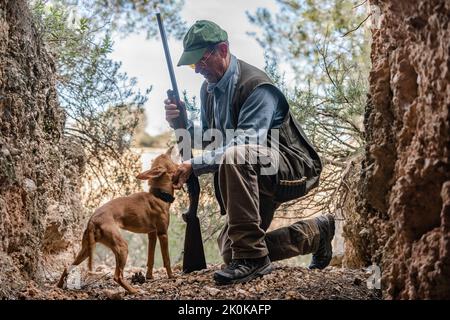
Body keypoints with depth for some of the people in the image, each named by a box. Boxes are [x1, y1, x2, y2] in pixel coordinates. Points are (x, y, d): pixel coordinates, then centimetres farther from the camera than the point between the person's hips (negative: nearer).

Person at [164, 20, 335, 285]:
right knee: (230, 251, 10)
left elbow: (244, 143, -32)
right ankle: (316, 233, 26)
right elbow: (207, 139, 12)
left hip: (292, 169, -9)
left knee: (234, 157, -40)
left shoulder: (256, 86, -22)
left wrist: (194, 166, -36)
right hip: (254, 177, 9)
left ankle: (251, 256, -32)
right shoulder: (208, 89, 5)